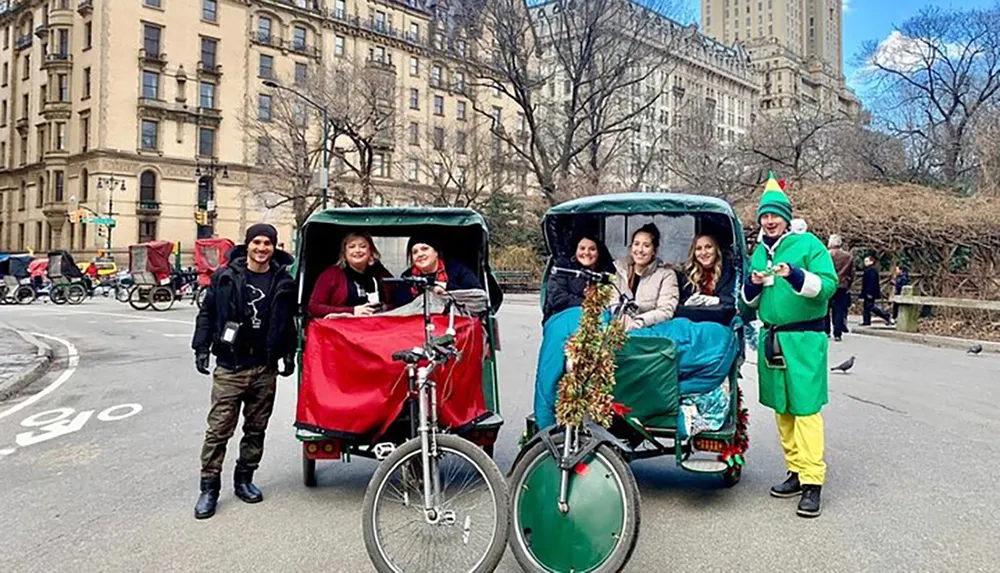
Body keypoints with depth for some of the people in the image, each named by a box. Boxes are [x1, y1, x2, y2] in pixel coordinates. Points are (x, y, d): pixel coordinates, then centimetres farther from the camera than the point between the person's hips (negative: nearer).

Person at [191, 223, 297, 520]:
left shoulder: (283, 282, 4)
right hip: (229, 367, -2)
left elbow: (289, 322, 12)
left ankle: (244, 479, 27)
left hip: (265, 369, 2)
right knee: (218, 430, -1)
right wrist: (201, 348, -2)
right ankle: (209, 488, 10)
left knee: (256, 429, 12)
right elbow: (207, 313, 5)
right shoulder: (225, 276, 1)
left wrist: (289, 354, 7)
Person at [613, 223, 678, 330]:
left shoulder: (666, 275, 4)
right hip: (619, 328, 2)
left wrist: (638, 322, -22)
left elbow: (666, 311, -7)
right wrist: (623, 318, -20)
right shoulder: (618, 269, 11)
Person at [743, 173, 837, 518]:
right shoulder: (759, 252, 14)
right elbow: (750, 301, 18)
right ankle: (796, 471, 21)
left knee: (806, 409, -8)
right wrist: (753, 285, -4)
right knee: (782, 409, 10)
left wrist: (795, 275, -27)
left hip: (804, 339, -6)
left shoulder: (808, 243, -3)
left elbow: (828, 284, -12)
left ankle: (813, 481, -5)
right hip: (771, 338, 6)